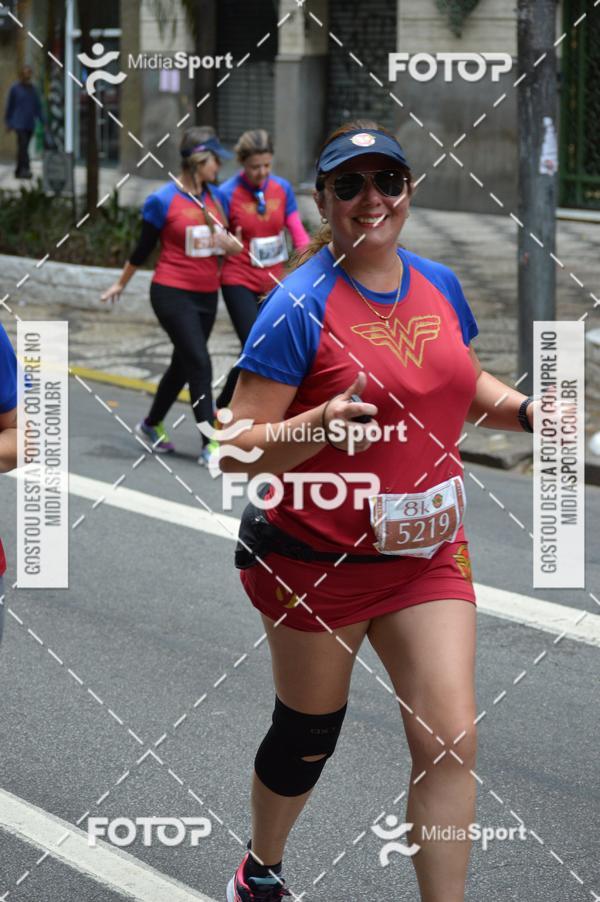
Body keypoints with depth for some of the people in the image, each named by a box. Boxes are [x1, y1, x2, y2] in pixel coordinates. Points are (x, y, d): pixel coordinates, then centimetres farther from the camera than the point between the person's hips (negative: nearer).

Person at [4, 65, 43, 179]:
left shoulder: (33, 88, 10)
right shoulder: (15, 88, -3)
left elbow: (37, 106, 12)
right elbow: (9, 106, 2)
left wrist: (42, 121, 4)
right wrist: (8, 123, 3)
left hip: (30, 124, 5)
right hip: (19, 123, -5)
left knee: (23, 147, 9)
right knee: (23, 146, -18)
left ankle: (18, 171, 17)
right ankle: (25, 169, -27)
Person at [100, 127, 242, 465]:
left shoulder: (215, 197, 7)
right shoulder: (163, 201, -11)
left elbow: (227, 241, 15)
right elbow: (143, 248, 1)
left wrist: (233, 244, -9)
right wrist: (121, 284, 11)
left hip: (207, 295, 7)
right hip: (173, 294, -7)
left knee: (184, 365, 16)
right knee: (200, 364, -14)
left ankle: (152, 424, 37)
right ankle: (210, 446, -14)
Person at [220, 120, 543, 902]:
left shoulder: (440, 285, 2)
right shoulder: (300, 306, -17)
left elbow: (466, 383, 21)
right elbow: (236, 450, -19)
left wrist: (525, 409, 1)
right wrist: (319, 428, -38)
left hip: (427, 551, 4)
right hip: (317, 562, -4)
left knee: (452, 740, -7)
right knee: (306, 739, 13)